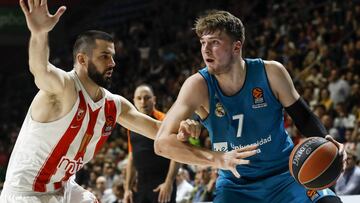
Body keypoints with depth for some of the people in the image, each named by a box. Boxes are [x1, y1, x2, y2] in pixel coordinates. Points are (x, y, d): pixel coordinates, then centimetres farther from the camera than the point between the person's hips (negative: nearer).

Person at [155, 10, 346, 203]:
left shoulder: (271, 73, -12)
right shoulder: (199, 85, -15)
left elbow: (303, 117, 1)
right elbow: (162, 142, -22)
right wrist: (218, 159, -35)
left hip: (285, 174, 0)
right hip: (235, 185, 0)